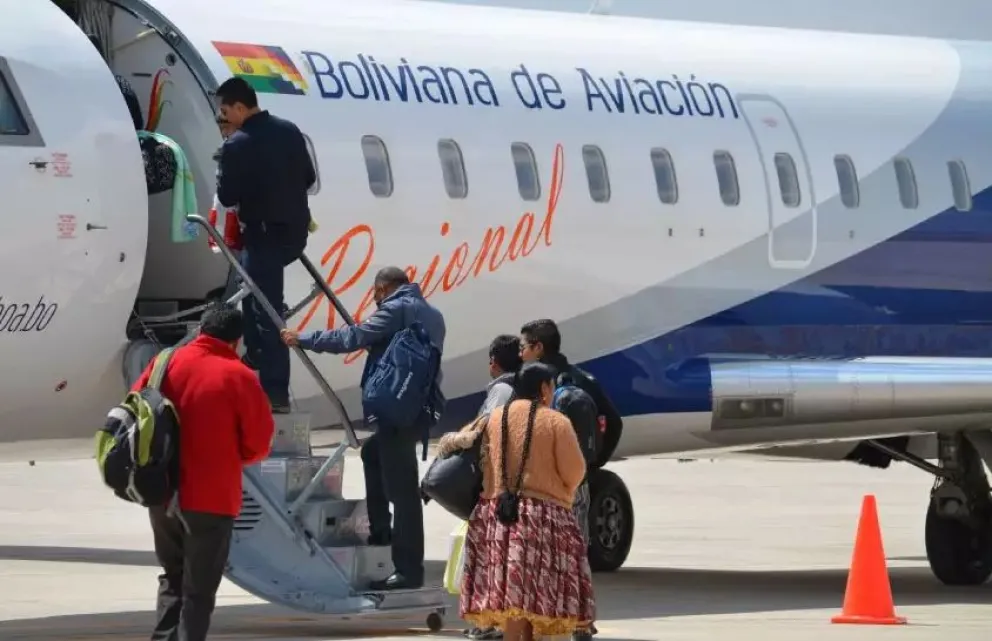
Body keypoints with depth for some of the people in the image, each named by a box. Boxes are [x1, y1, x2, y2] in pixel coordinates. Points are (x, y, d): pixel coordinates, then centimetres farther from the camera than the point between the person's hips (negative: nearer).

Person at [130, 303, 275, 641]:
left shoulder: (167, 362, 0)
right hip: (212, 498, -4)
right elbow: (259, 442, -7)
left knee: (173, 579, 21)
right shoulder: (239, 377, -11)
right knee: (198, 591, 4)